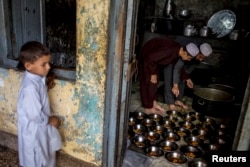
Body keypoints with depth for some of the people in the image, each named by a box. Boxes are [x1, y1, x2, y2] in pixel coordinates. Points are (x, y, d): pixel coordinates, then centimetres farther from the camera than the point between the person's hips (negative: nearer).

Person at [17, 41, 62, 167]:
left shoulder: (36, 78, -7)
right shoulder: (30, 88, -34)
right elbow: (35, 115, -29)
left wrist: (46, 85, -3)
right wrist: (51, 120, -13)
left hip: (41, 127, 8)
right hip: (34, 130, -8)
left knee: (47, 154, 28)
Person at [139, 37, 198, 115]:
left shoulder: (177, 51, -6)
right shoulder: (169, 51, -35)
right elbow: (151, 58, -34)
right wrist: (153, 74, -25)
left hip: (154, 57, 9)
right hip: (147, 57, -9)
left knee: (155, 81, 14)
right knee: (149, 82, -4)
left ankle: (153, 103, 26)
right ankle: (148, 108, 6)